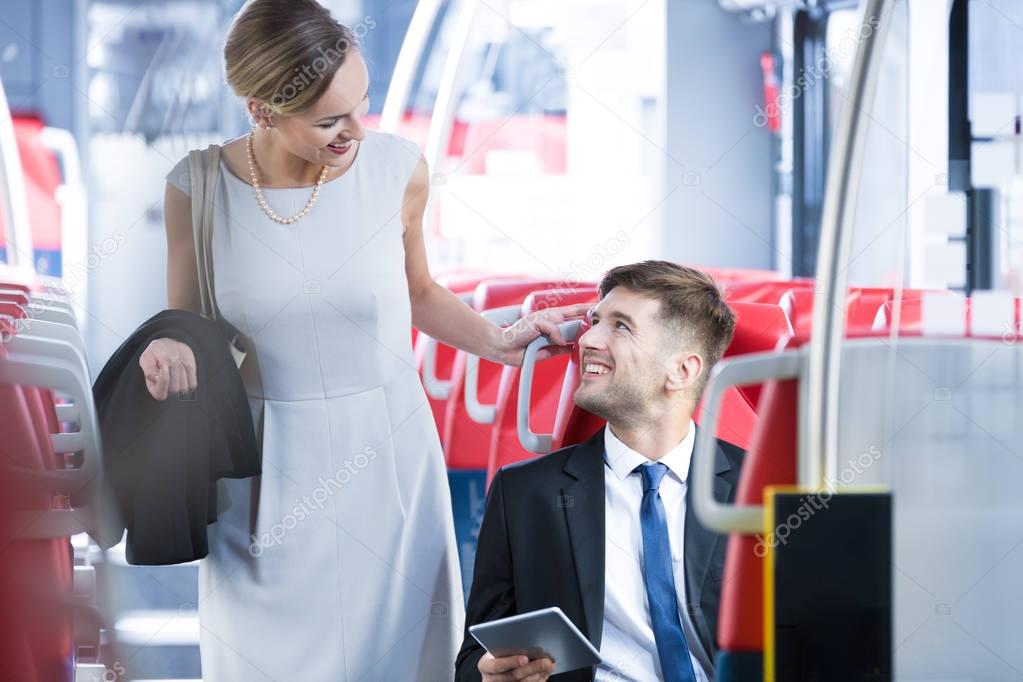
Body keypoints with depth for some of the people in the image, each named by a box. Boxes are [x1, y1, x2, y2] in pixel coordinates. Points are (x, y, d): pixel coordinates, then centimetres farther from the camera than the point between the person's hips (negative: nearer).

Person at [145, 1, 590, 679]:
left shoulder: (398, 169, -7)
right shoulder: (198, 189, -9)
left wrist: (496, 340, -3)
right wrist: (167, 350, -19)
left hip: (385, 461, 1)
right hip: (267, 476, 0)